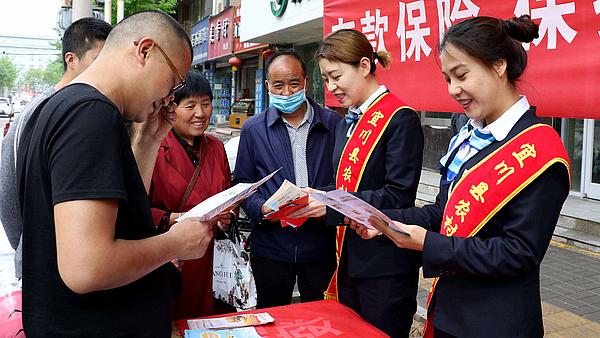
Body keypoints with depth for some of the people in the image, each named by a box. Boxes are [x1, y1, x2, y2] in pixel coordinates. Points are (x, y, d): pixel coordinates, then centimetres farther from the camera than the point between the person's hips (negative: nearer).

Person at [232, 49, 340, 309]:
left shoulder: (332, 124, 2)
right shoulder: (253, 129, 3)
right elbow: (242, 183, 6)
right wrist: (261, 209, -13)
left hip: (321, 246, 0)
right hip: (270, 246, 0)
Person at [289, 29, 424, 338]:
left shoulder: (400, 119, -14)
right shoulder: (347, 124, 12)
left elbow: (398, 196, -19)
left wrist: (331, 205, -23)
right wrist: (313, 197, -4)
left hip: (385, 266, -8)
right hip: (349, 259, 8)